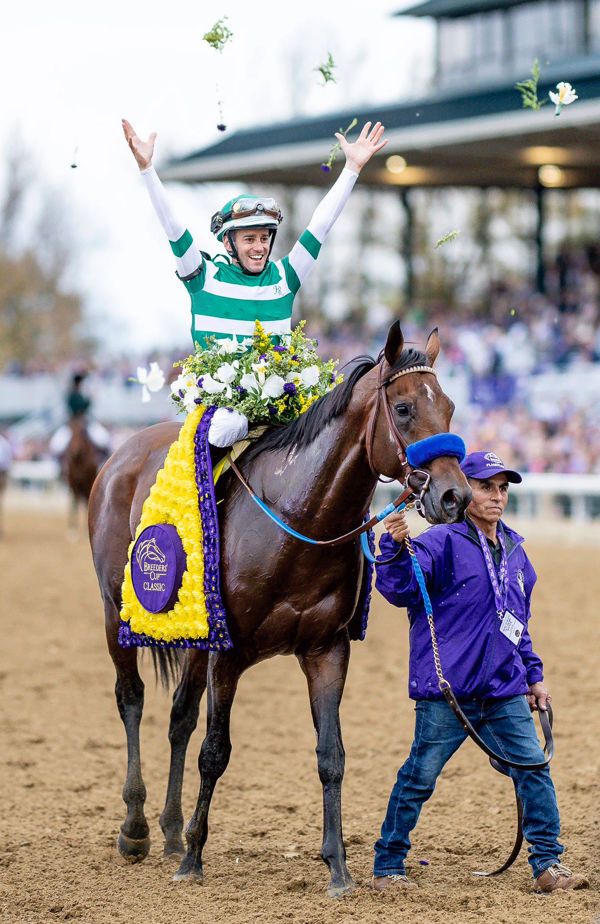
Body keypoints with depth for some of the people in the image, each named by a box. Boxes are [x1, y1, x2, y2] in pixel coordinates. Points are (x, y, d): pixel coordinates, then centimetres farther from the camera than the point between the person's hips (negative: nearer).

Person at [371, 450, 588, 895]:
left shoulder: (514, 550, 16)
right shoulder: (442, 543, -6)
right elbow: (399, 589, -20)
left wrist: (534, 675, 25)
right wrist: (395, 548, -37)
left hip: (505, 694, 6)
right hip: (446, 693, -6)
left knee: (534, 770, 0)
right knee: (419, 778, 0)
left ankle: (548, 864, 10)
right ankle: (388, 866, 13)